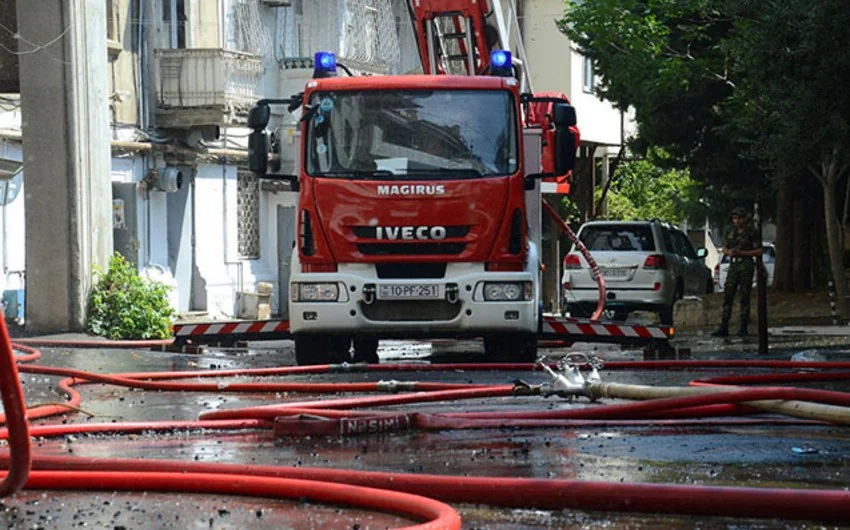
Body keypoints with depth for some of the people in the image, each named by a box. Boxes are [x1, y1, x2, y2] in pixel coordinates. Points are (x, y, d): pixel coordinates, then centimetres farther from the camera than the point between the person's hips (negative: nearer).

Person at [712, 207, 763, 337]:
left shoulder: (751, 232, -4)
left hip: (746, 265, -5)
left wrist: (741, 253, -14)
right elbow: (724, 248, 20)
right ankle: (724, 328, -1)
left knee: (745, 297, -3)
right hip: (733, 265, 5)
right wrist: (729, 252, -4)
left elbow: (759, 251, -5)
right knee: (727, 296, -1)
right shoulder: (730, 231, 11)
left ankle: (743, 328, 2)